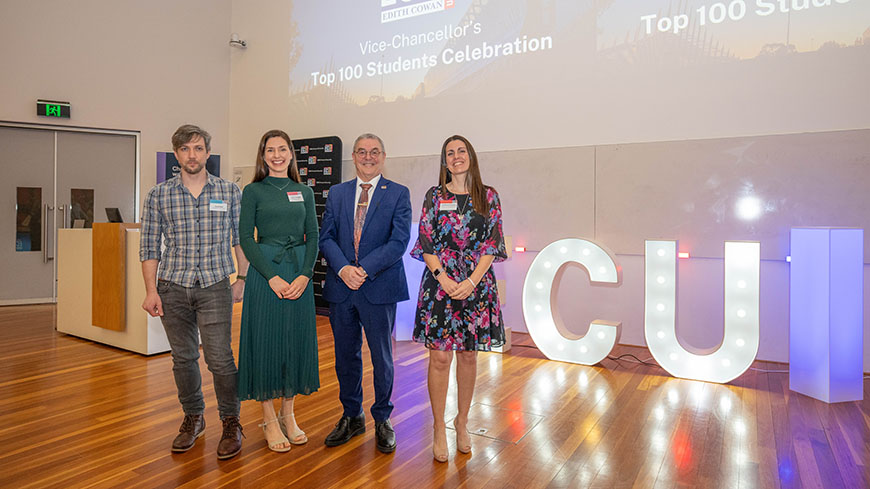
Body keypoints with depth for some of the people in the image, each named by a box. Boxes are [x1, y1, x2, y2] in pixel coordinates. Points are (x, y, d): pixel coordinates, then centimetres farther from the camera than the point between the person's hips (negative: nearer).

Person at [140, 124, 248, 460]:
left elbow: (241, 239, 6)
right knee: (183, 357, 12)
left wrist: (243, 279, 1)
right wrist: (151, 290, -1)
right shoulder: (159, 195, 4)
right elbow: (149, 246, 5)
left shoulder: (230, 192, 3)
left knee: (220, 359, -5)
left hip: (214, 286, -2)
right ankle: (193, 418, 31)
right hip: (172, 288, 2)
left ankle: (231, 422, 14)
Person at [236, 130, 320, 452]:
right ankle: (269, 419, 16)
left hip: (300, 274, 3)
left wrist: (304, 275, -8)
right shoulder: (253, 191, 2)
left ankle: (288, 415, 23)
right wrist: (273, 277, -13)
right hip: (265, 273, -3)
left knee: (297, 340, 7)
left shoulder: (304, 192, 11)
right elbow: (246, 238, -4)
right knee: (265, 341, 1)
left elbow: (313, 236, 7)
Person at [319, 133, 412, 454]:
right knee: (346, 355, 13)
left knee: (381, 356, 8)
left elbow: (399, 240, -10)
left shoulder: (399, 194, 0)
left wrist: (364, 269, -17)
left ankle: (382, 420, 27)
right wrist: (343, 268, -13)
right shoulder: (337, 193, 11)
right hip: (341, 287, 3)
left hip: (379, 287, -3)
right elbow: (326, 237, 5)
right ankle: (351, 417, 32)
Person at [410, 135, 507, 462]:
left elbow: (492, 243, 0)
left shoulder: (488, 196, 5)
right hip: (439, 283, -1)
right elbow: (426, 243, 1)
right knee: (440, 357, 0)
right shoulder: (434, 196, 5)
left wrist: (472, 281, -11)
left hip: (476, 284, 1)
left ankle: (462, 422, 27)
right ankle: (439, 428, 14)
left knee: (468, 356, 10)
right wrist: (443, 277, -12)